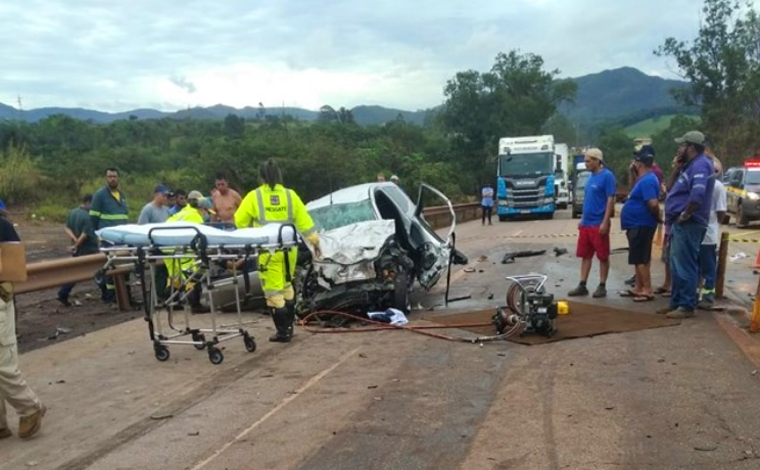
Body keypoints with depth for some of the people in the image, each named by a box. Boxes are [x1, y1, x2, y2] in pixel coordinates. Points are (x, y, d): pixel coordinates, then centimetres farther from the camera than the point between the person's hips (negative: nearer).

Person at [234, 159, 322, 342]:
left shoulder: (254, 196, -2)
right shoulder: (290, 195, 4)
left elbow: (239, 221, 6)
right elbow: (304, 220, 5)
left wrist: (251, 232, 26)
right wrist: (315, 241, 14)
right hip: (289, 248, 4)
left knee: (273, 291, 3)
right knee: (286, 286, 22)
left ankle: (283, 331, 5)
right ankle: (288, 325, 28)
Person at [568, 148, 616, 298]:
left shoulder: (607, 176, -11)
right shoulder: (591, 177, 13)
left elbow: (610, 200, -15)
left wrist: (605, 222, -19)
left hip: (599, 224, -8)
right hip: (586, 223, 8)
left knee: (603, 256, 3)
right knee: (585, 255, 10)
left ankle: (602, 286, 10)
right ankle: (582, 286, 14)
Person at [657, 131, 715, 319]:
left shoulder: (700, 165, -15)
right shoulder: (692, 165, 17)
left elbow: (698, 194, -30)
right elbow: (675, 189, 21)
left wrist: (685, 215, -19)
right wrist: (678, 169, 9)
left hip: (688, 224, -11)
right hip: (680, 224, 11)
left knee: (685, 267, -5)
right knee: (677, 267, 16)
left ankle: (687, 306, 1)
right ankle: (676, 302, 24)